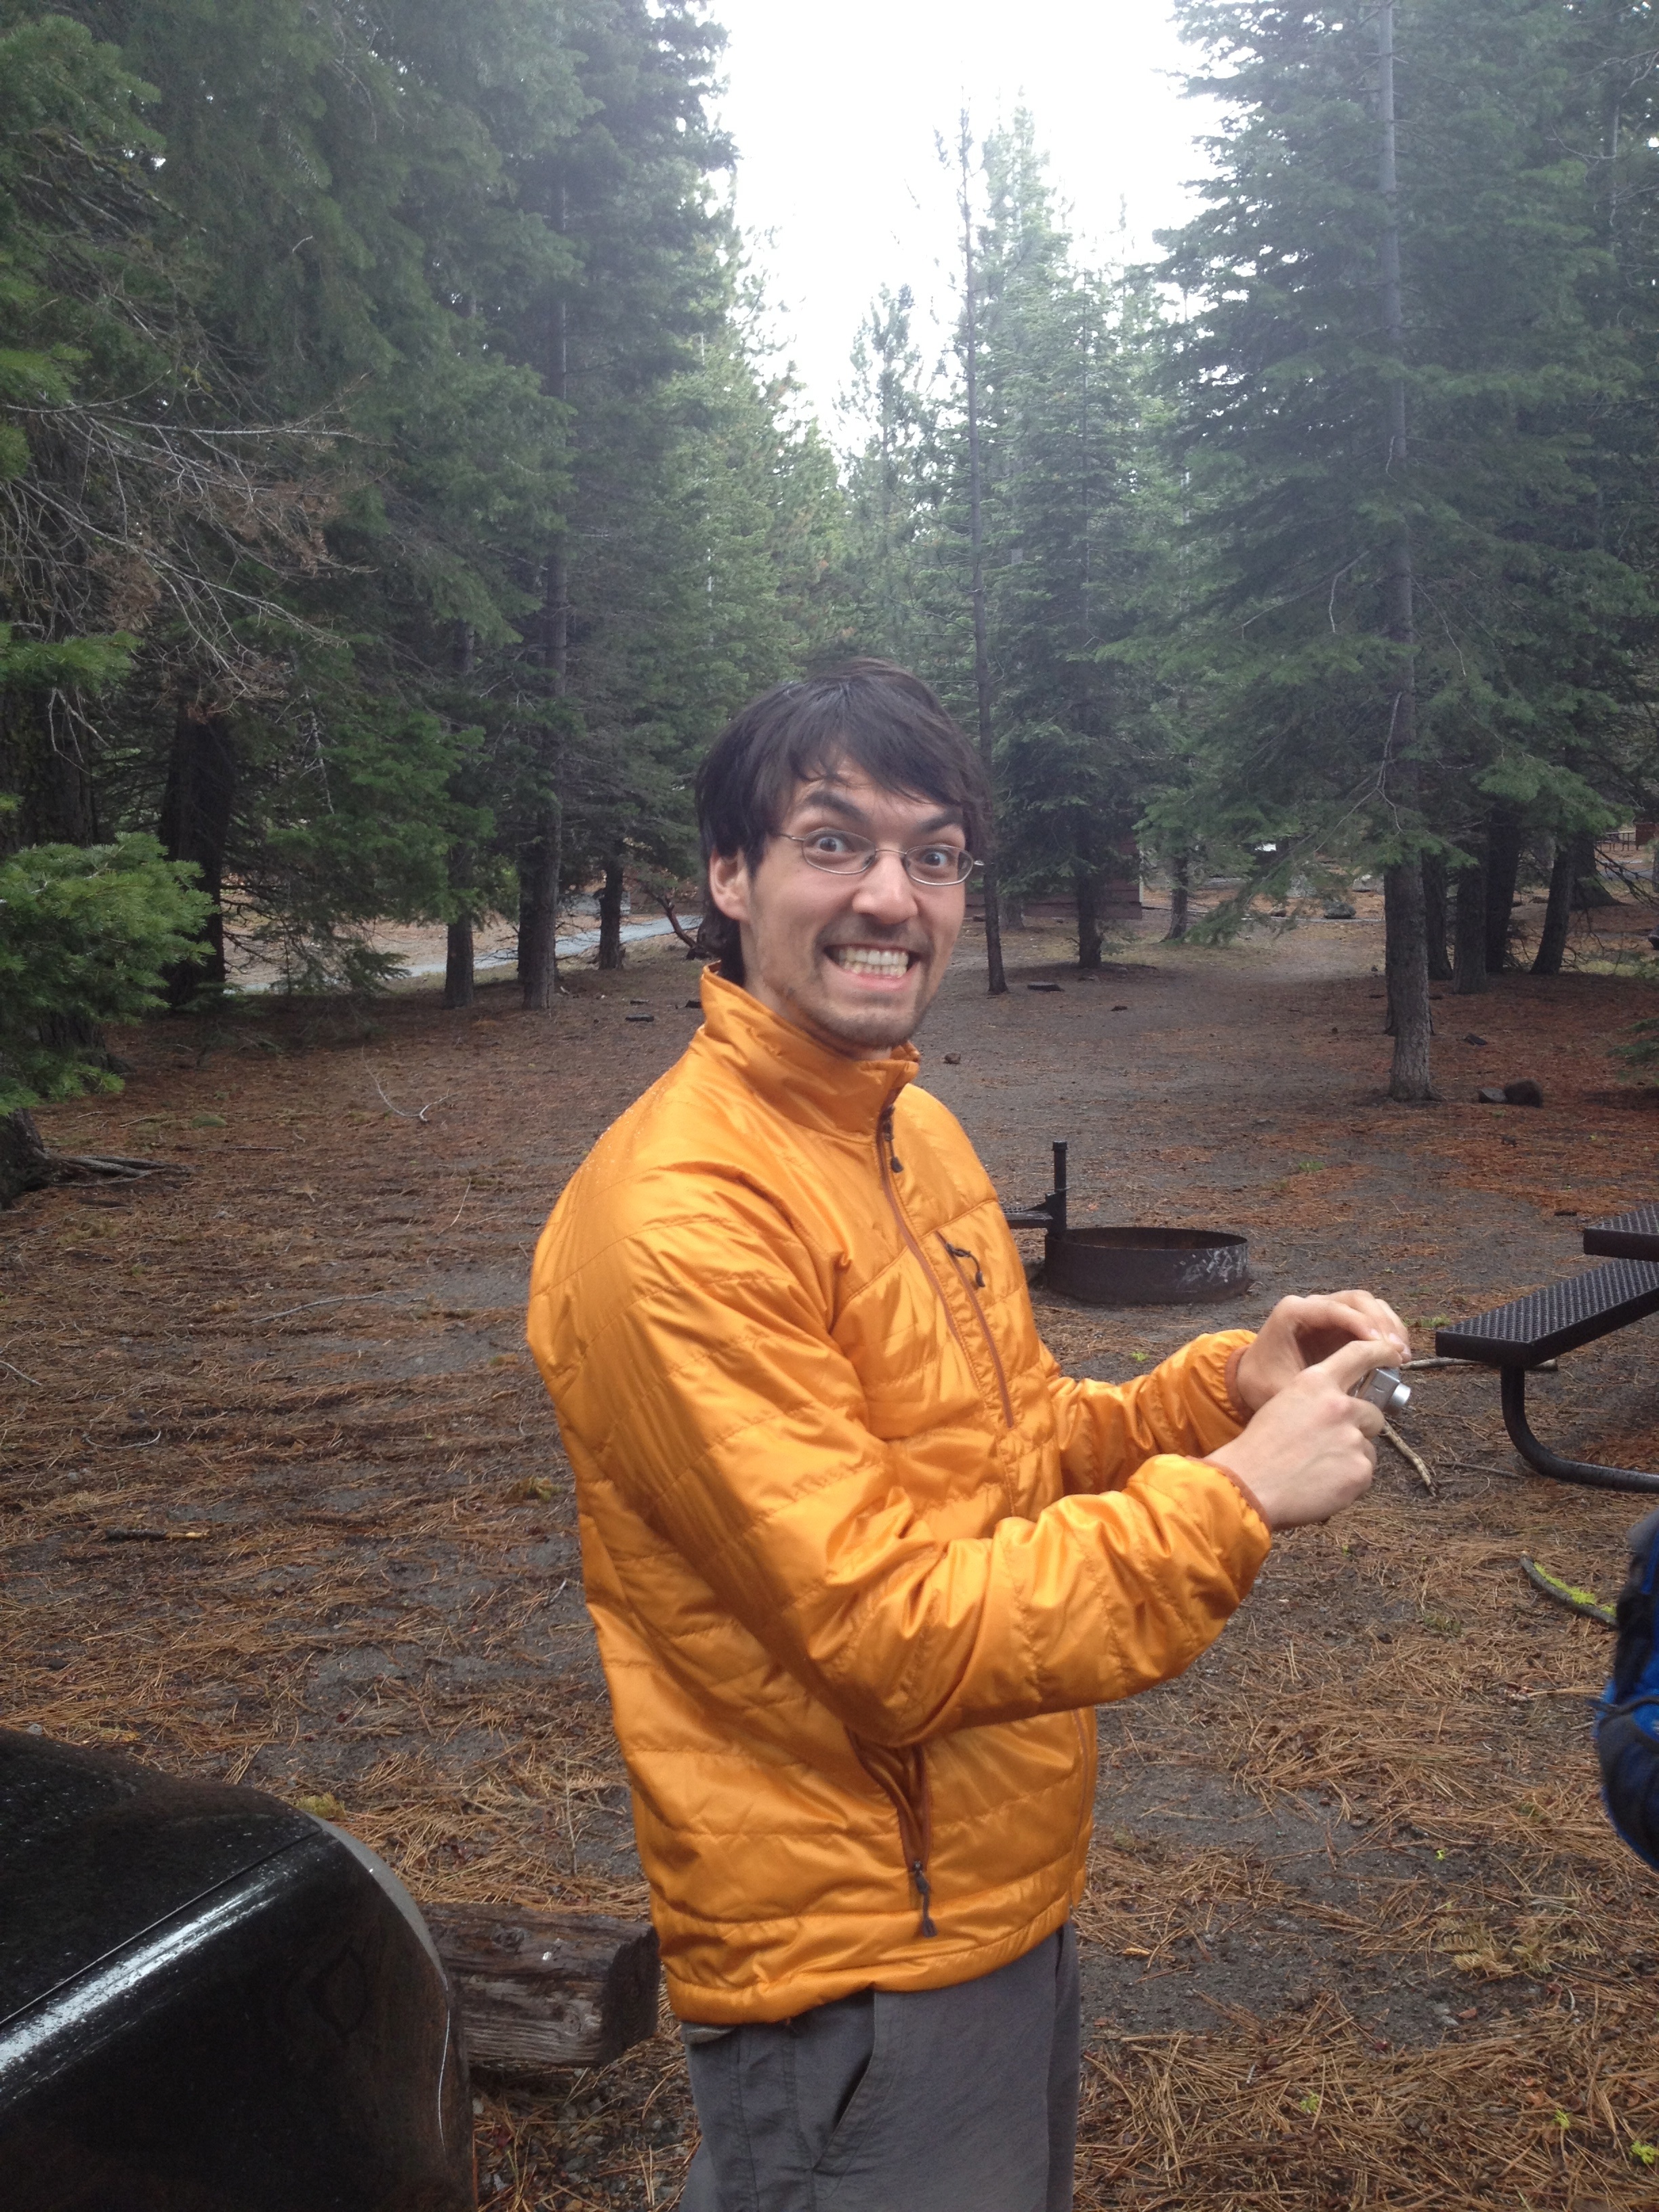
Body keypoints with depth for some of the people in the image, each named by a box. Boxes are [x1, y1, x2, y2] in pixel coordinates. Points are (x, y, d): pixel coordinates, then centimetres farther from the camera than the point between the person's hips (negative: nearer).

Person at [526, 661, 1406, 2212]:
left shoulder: (914, 1133, 4)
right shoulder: (681, 1217, -26)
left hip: (1010, 1893, 9)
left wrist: (1222, 1389, -7)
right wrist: (1232, 1496, -22)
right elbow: (893, 1635, -26)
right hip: (854, 1965, -9)